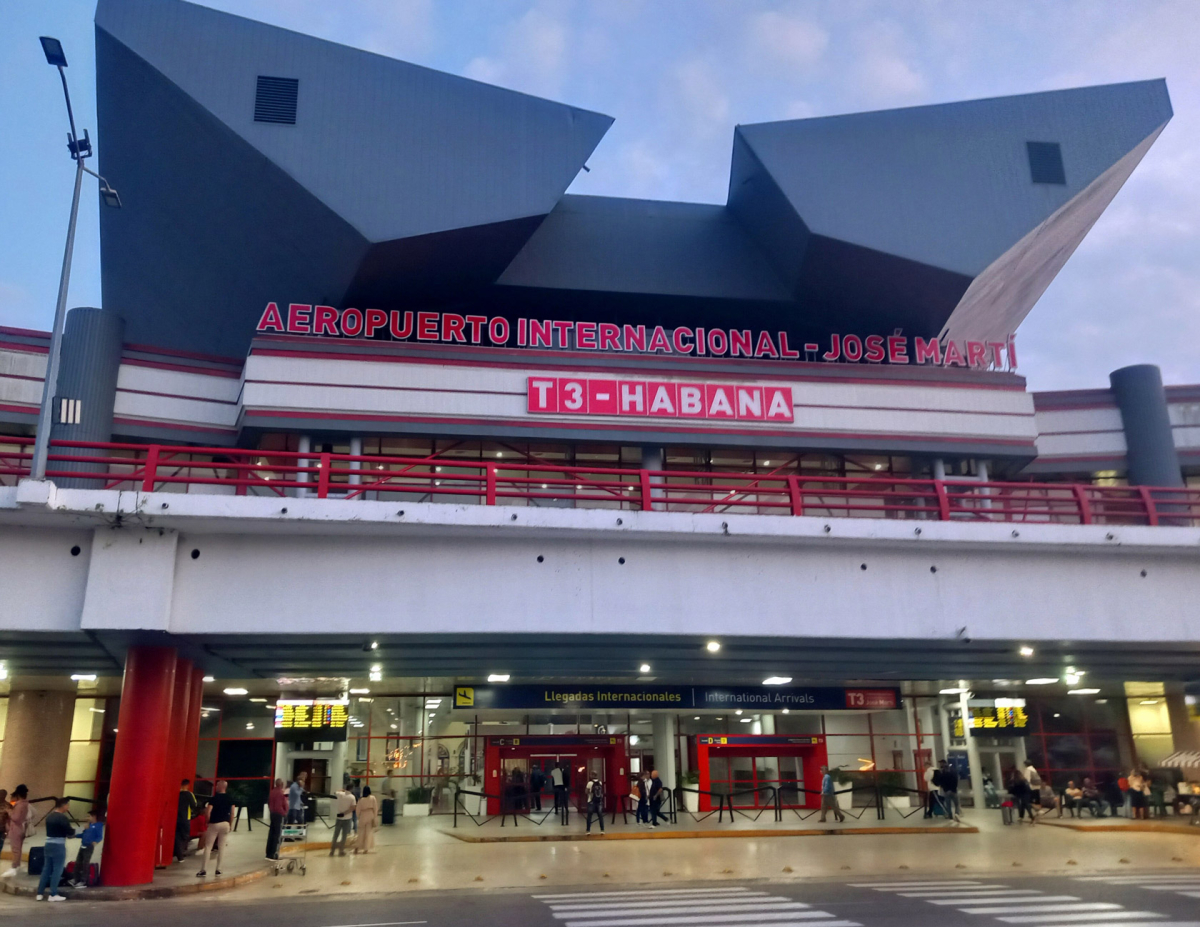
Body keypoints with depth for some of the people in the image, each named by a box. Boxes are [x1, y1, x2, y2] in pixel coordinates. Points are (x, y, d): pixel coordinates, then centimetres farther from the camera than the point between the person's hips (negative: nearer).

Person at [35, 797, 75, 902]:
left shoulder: (49, 816, 9)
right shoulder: (63, 818, -15)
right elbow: (70, 832, -11)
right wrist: (73, 831, 10)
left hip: (49, 844, 8)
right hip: (58, 846, -8)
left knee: (46, 869, 13)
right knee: (57, 870, 0)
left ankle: (40, 893, 15)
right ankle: (53, 895, 2)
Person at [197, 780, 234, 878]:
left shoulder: (213, 798, -9)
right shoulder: (230, 799, 4)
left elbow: (208, 812, -15)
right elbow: (232, 814, 4)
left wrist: (207, 822, 1)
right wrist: (230, 825, 14)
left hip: (214, 824, -4)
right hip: (225, 824, 4)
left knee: (208, 847, 2)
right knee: (221, 847, 9)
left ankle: (204, 870, -2)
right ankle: (218, 869, 11)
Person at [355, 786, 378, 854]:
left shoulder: (361, 799, -5)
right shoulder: (373, 798, -6)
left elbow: (358, 809, -3)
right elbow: (375, 808, -5)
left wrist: (359, 817, 12)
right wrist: (374, 818, 3)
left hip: (363, 816, 1)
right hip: (370, 816, -1)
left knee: (361, 833, 10)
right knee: (369, 832, 7)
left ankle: (357, 847, 5)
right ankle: (366, 848, 7)